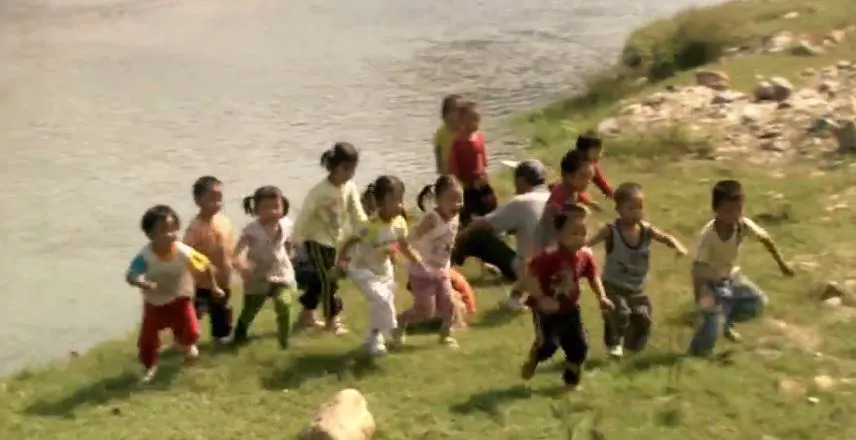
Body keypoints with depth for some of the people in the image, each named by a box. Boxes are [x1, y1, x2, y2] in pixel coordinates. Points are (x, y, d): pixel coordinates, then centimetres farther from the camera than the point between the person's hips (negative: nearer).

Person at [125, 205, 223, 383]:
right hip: (154, 303, 0)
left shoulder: (184, 252, -28)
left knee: (191, 332, -6)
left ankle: (185, 343, 34)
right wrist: (145, 284, -56)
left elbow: (206, 265, -12)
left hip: (179, 300, 0)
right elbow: (130, 276, -37)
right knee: (147, 338, 3)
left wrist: (214, 287, -1)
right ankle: (150, 366, 34)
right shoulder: (145, 256, -31)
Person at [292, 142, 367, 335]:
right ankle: (331, 319, 12)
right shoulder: (320, 191, -25)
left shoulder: (350, 187, -9)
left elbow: (357, 214, -6)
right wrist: (295, 242, -21)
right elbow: (304, 216, -22)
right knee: (328, 279, -4)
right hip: (316, 240, -6)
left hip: (335, 239, 7)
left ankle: (307, 315, 32)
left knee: (321, 278, 17)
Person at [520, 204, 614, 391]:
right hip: (547, 311, -6)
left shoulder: (585, 256, -7)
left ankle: (571, 381, 27)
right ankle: (531, 362, 16)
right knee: (549, 344, -18)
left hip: (570, 310, 6)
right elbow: (529, 278, -26)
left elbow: (593, 277, 10)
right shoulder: (549, 257, -28)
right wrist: (541, 299, -32)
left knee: (579, 347, 7)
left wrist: (601, 297, -1)